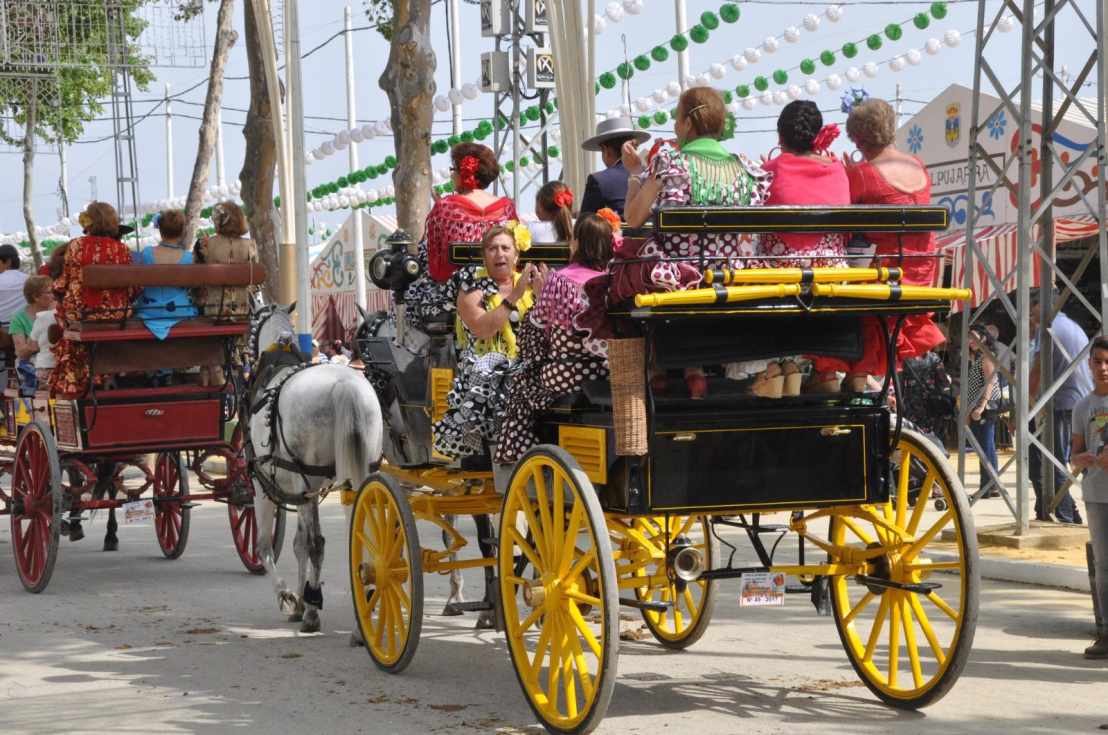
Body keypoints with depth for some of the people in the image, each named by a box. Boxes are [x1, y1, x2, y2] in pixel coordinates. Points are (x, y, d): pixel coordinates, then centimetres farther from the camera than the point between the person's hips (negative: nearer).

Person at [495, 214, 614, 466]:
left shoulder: (558, 280, -10)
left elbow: (537, 323, 0)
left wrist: (539, 294, 19)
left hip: (566, 376, -4)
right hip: (607, 375, 4)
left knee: (523, 381, 26)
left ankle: (517, 454, 24)